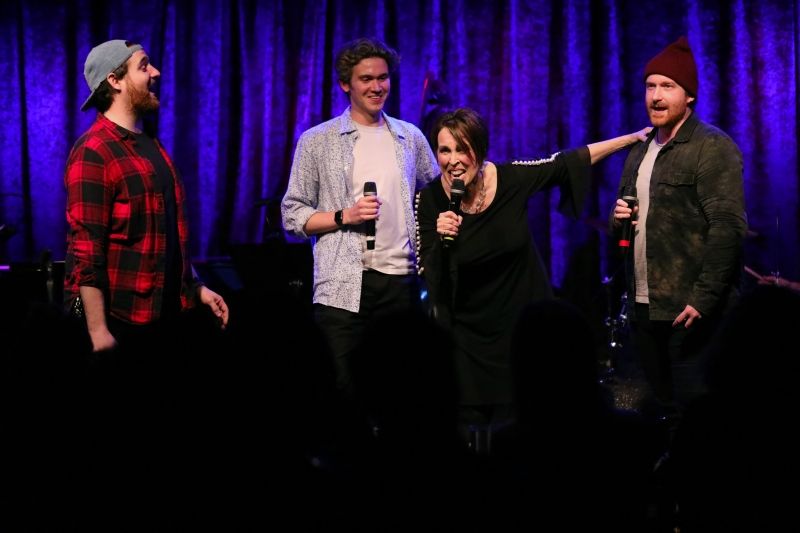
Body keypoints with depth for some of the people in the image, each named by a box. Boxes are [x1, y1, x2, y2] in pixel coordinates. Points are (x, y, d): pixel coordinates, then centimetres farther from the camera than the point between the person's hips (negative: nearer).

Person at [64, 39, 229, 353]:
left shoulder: (152, 147, 15)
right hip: (116, 319, -8)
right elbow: (86, 250, -19)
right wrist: (98, 332, -23)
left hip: (162, 313, 8)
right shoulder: (94, 152, -13)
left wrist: (196, 288, 18)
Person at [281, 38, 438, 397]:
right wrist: (344, 217, -12)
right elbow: (293, 216, 4)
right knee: (342, 391, -6)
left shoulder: (411, 139, 13)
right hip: (343, 287, -3)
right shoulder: (317, 142, 4)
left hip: (401, 282, 3)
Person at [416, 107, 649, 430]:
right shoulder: (430, 200, -14)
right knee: (470, 421, 4)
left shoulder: (513, 180, -13)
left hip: (524, 322, 1)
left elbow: (567, 163, 1)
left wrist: (631, 138, 7)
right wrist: (440, 239, -31)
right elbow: (428, 275, -11)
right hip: (469, 335, -1)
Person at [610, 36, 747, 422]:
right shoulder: (638, 153, 17)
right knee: (665, 413, 13)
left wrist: (704, 298, -24)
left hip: (692, 308, -8)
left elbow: (728, 227, -17)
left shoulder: (713, 148, -8)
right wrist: (618, 220, 4)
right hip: (645, 307, 8)